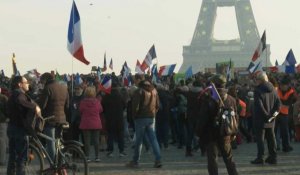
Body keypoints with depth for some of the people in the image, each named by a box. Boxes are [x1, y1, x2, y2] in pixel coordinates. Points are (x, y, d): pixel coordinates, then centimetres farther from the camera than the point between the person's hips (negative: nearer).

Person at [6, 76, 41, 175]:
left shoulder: (13, 95, 18)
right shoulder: (19, 93, -13)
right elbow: (20, 101, -38)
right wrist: (34, 106, -34)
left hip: (11, 127, 10)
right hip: (19, 128, -10)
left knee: (12, 156, 15)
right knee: (21, 157, -6)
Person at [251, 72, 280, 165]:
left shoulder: (258, 90, -15)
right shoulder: (272, 89, 6)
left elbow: (259, 105, -21)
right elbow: (278, 102, 5)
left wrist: (266, 115, -14)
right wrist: (275, 112, 0)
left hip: (260, 118, -6)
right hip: (271, 119, 6)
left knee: (260, 138, 0)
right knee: (271, 137, 12)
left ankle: (260, 157, -1)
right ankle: (273, 157, 15)